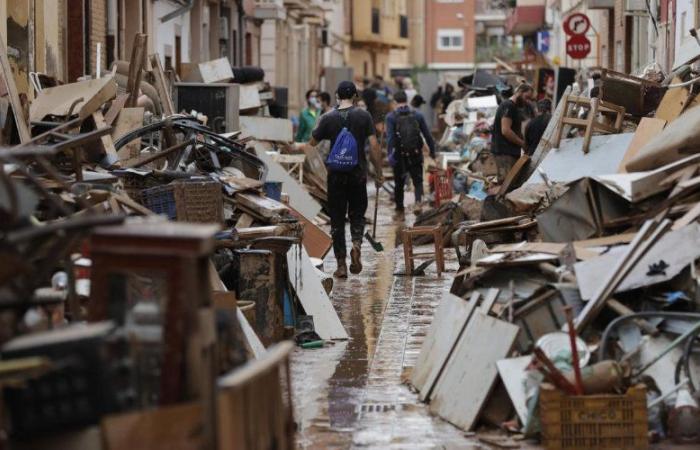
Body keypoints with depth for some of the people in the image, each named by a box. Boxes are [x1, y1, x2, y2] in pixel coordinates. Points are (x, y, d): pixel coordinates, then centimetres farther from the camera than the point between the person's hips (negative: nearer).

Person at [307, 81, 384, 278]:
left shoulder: (328, 118, -3)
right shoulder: (364, 116, -2)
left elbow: (313, 142, 10)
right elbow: (374, 146, -6)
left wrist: (319, 126, 26)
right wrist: (379, 173, 0)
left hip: (336, 175, 0)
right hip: (358, 174, 0)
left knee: (337, 219, 6)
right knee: (357, 214, 15)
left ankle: (341, 264, 2)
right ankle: (356, 244, -14)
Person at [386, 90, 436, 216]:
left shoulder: (391, 117, -4)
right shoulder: (417, 115, 3)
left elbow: (390, 137, -15)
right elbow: (427, 135, 5)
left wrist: (390, 154, -20)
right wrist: (432, 151, 13)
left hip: (400, 155, -1)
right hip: (416, 153, 1)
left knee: (399, 183, 12)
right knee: (418, 180, 9)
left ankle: (399, 209, 20)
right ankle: (418, 202, -17)